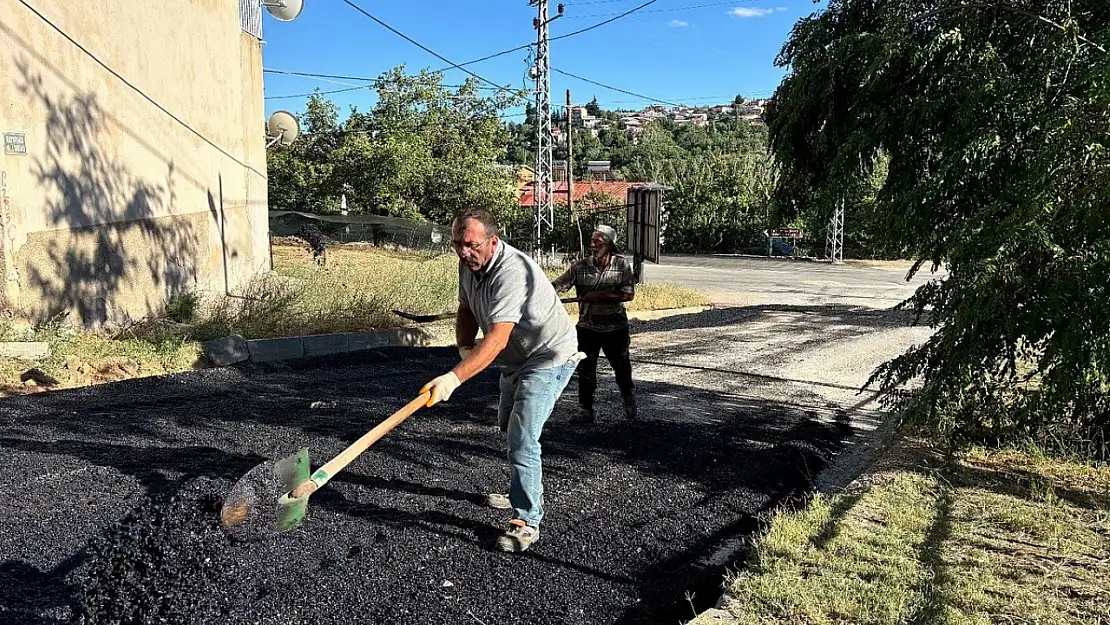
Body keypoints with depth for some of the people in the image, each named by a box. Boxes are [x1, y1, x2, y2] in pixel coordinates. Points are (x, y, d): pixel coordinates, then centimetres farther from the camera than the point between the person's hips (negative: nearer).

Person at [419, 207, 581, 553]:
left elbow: (497, 339, -44)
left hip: (549, 358, -10)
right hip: (517, 357, 10)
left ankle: (527, 521, -6)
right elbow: (466, 311, 5)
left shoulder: (511, 272, -35)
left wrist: (453, 378, -52)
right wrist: (465, 348, -14)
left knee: (522, 437, -18)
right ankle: (524, 492, 44)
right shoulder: (470, 264, -6)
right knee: (508, 426, 23)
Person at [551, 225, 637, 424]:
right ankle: (586, 409, 14)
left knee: (621, 366, 16)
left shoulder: (622, 265, -8)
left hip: (615, 327, 0)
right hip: (587, 327, 1)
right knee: (586, 369, 1)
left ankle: (628, 399, 43)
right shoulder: (580, 266, -7)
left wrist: (600, 296, -22)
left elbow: (628, 294, -14)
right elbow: (559, 284, -13)